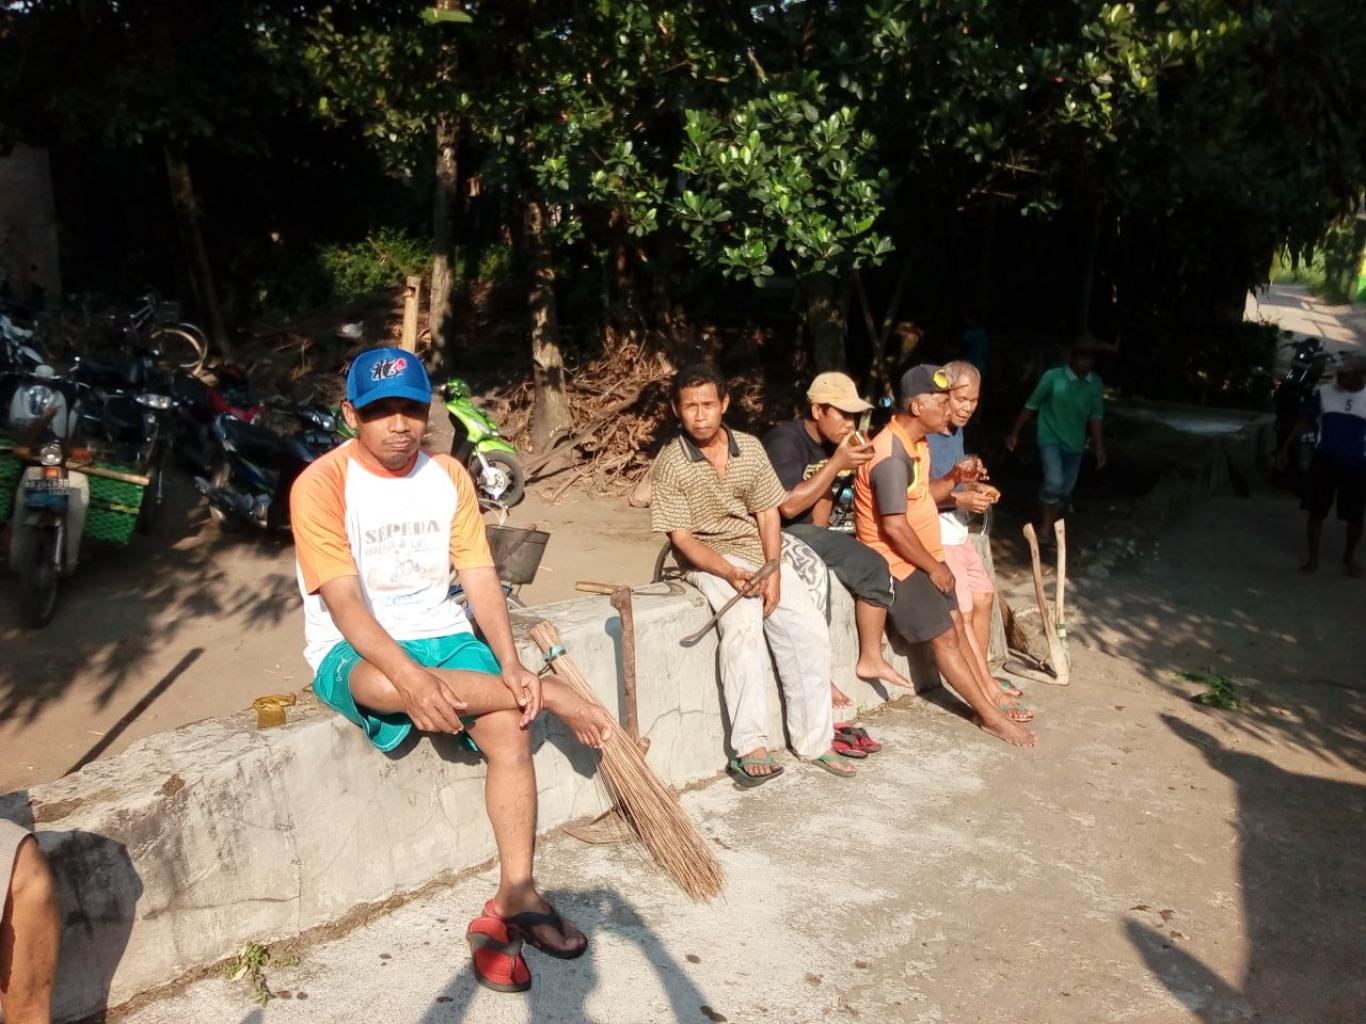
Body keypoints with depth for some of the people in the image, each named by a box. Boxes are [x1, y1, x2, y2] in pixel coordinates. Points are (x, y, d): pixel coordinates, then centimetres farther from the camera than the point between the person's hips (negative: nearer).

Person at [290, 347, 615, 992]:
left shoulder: (448, 475, 2)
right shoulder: (322, 485, -13)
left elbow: (480, 579, -2)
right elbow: (346, 604, -21)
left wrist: (510, 663, -19)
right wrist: (413, 677, -36)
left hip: (440, 634, 4)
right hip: (353, 651, -4)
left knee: (510, 732, -19)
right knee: (382, 684, -39)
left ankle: (514, 898, -8)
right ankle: (553, 695, -22)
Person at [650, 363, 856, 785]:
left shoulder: (750, 448, 2)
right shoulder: (670, 464, -10)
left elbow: (768, 515, 4)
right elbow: (682, 538, -12)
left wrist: (774, 573, -10)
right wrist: (730, 573, -26)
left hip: (761, 554, 5)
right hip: (709, 560, -4)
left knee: (810, 629, -13)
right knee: (743, 626, -32)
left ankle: (814, 739, 0)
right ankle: (750, 747, -29)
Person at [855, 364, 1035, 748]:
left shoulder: (916, 443, 6)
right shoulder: (892, 456, -26)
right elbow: (894, 526, -27)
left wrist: (954, 478, -1)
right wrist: (933, 567, -16)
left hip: (924, 556, 9)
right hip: (898, 562, -9)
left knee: (956, 626, 11)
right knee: (945, 637, -3)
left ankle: (987, 698, 20)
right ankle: (990, 716, 5)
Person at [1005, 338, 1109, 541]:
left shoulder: (1096, 384, -4)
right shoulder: (1053, 377, -15)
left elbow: (1096, 417, 4)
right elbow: (1031, 406, -8)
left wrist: (1099, 448, 3)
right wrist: (1014, 433, -6)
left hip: (1075, 444, 5)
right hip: (1050, 438, -5)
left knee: (1066, 489, 10)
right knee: (1054, 482, -22)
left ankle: (1048, 526, 28)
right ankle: (1044, 527, -4)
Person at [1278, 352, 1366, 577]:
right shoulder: (1324, 393, -2)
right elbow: (1306, 423, 6)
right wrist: (1286, 447, 2)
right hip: (1324, 460, 1)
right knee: (1316, 511, 4)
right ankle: (1313, 557, 18)